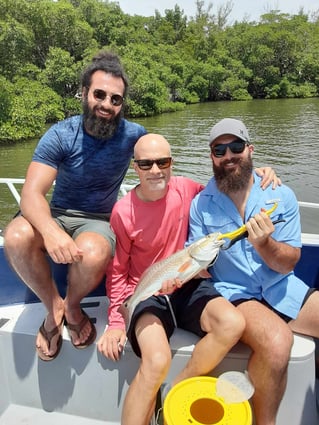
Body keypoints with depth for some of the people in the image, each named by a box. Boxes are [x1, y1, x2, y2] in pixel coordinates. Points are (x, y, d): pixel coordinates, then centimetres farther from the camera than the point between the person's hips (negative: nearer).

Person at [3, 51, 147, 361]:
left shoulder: (133, 134, -8)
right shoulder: (59, 136, -12)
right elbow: (32, 193, -23)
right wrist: (50, 231, -43)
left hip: (100, 220, -1)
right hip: (57, 215, 1)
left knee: (93, 254, -37)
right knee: (16, 237, -31)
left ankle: (72, 305, 0)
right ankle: (53, 306, -3)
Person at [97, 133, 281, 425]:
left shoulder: (185, 189, -4)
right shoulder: (123, 211, -11)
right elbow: (118, 270, -1)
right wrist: (116, 321, -8)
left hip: (187, 286, 4)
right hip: (145, 293, -3)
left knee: (232, 324, -25)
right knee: (157, 361, -31)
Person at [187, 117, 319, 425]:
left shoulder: (281, 196, 0)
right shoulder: (201, 204, -2)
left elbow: (288, 264, -2)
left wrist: (263, 244, -23)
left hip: (283, 289, 3)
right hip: (232, 293, -2)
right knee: (276, 341, -30)